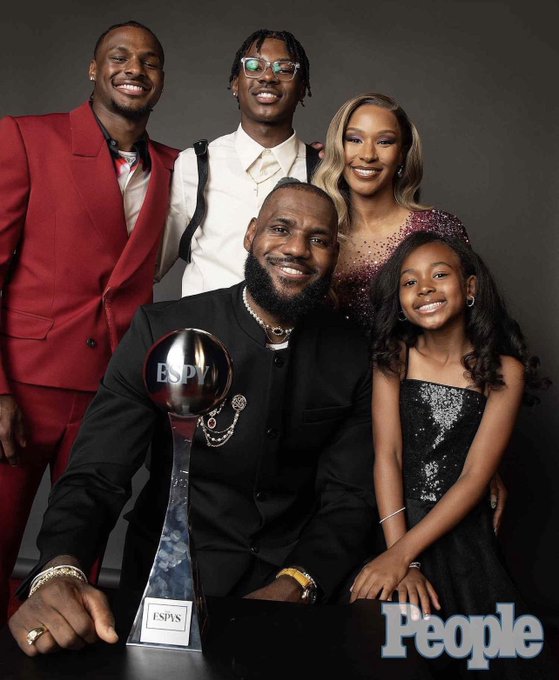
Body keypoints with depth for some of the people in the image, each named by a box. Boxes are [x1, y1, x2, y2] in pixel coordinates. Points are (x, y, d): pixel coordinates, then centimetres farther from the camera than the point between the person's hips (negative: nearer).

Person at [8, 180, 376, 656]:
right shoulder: (162, 331, -9)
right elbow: (97, 475, -12)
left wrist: (296, 585, -20)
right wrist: (60, 572, -33)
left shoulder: (353, 355, -1)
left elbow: (350, 496, -1)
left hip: (298, 579, 3)